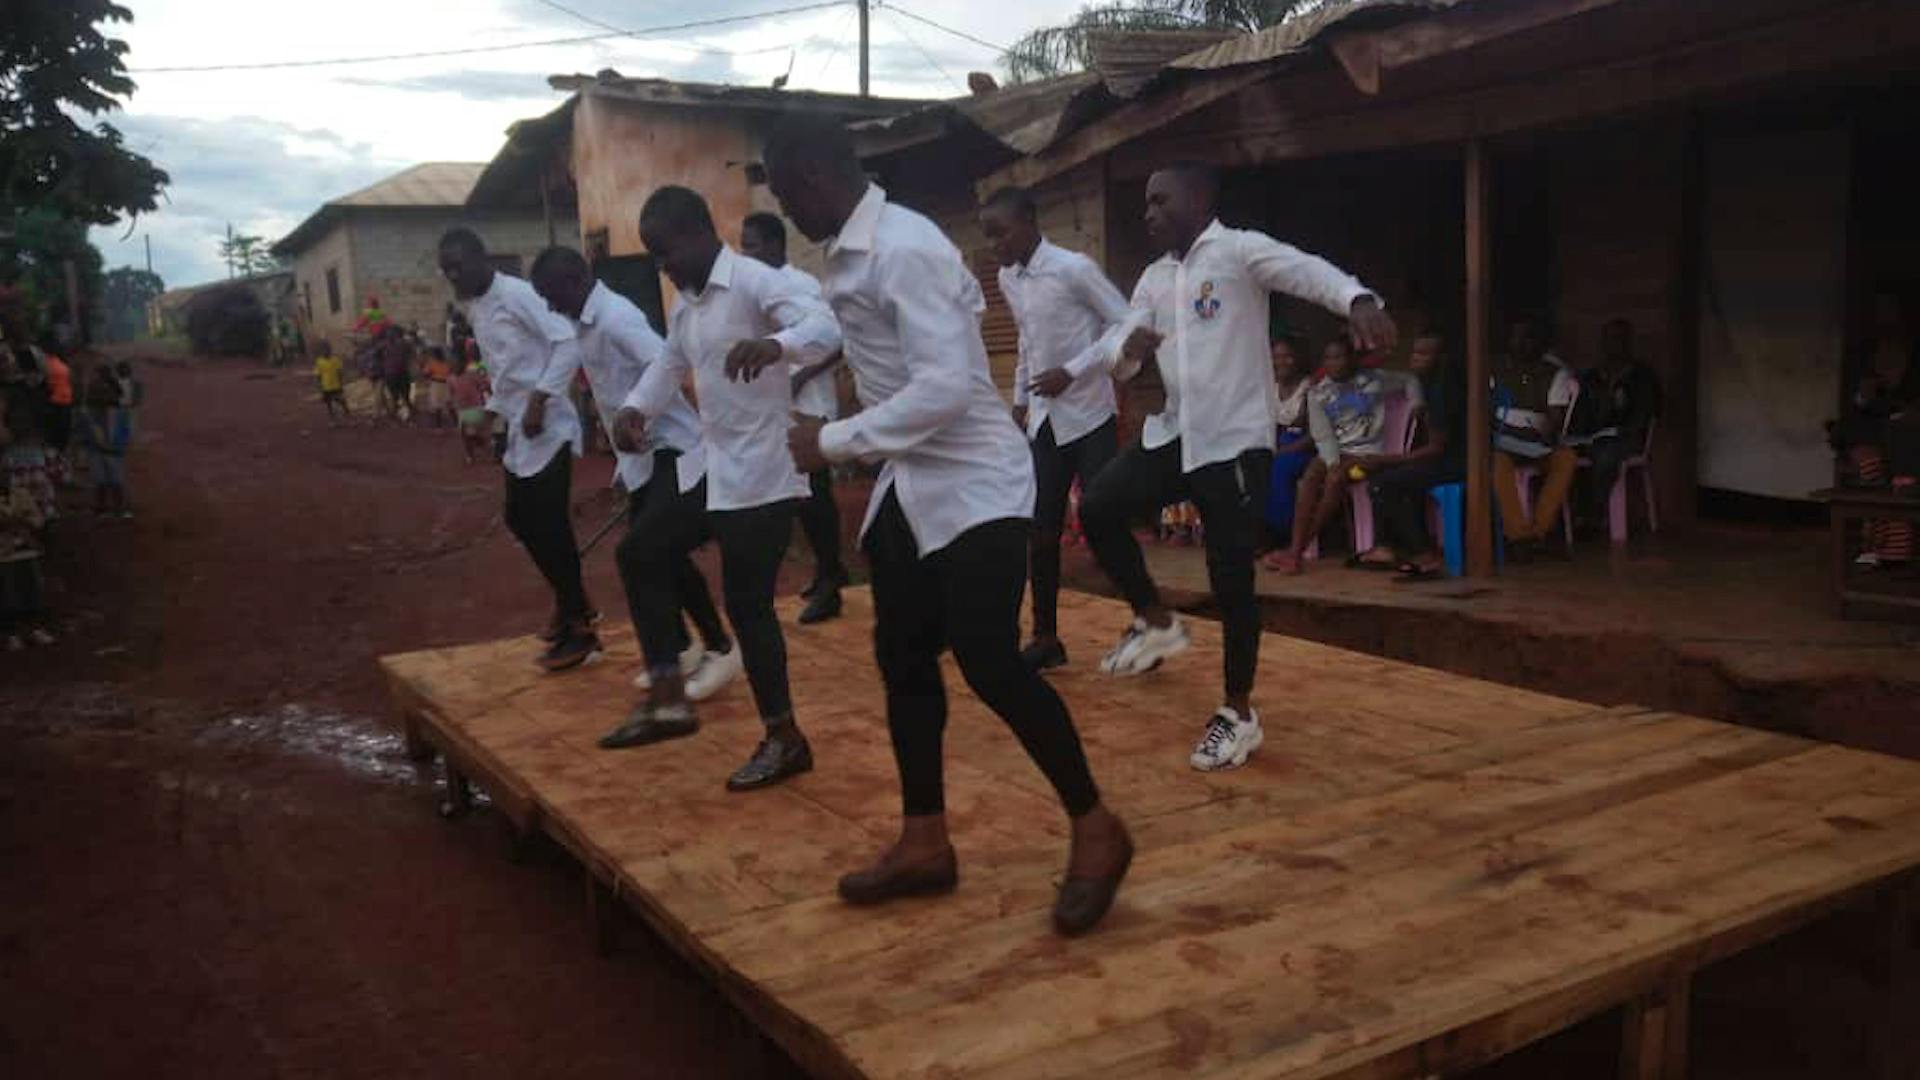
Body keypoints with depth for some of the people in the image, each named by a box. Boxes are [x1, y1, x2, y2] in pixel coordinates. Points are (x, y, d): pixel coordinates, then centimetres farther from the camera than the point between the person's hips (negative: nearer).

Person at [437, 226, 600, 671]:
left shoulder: (517, 294, -14)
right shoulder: (474, 308, 14)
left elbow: (568, 344, -22)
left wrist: (538, 402, -25)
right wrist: (490, 413, 14)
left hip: (547, 428, -10)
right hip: (519, 428, 10)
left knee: (549, 525, -7)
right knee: (520, 519, 15)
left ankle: (580, 630, 4)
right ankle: (573, 601, 31)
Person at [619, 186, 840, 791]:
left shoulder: (755, 281, -15)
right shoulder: (683, 305, 14)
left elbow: (825, 327, -30)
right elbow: (670, 363, 27)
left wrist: (775, 345, -52)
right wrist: (637, 406, 6)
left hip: (763, 473, -10)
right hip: (713, 466, 10)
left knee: (747, 605, -6)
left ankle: (783, 738, 7)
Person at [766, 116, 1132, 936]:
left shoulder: (905, 251, -21)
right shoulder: (851, 256, 9)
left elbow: (947, 386, -29)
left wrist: (834, 443, -22)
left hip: (974, 483, -10)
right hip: (910, 483, 10)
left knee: (989, 664, -12)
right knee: (903, 661, 10)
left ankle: (1095, 830, 7)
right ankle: (924, 843, 23)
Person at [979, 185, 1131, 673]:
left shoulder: (1073, 268, -15)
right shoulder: (1007, 279, 7)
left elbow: (1127, 325, -13)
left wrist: (1072, 372, -18)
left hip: (1088, 416, -6)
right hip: (1043, 421, 6)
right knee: (1041, 530, 6)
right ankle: (1046, 638, 16)